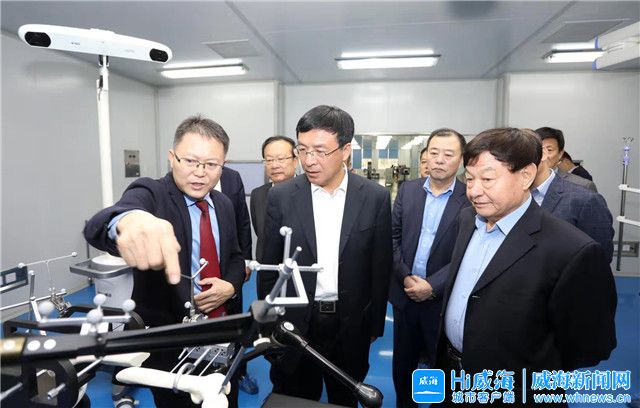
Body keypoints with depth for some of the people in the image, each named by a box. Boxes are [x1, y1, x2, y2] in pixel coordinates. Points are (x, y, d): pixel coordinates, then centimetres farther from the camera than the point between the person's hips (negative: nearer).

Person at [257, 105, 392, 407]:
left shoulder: (375, 197, -8)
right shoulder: (281, 196, -8)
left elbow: (380, 267, -1)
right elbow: (269, 267, -1)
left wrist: (375, 325, 3)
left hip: (350, 325, 1)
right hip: (295, 323, 0)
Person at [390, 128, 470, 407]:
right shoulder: (407, 190, 2)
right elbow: (393, 237, 2)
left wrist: (433, 286, -18)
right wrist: (406, 276, -10)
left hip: (444, 300, -3)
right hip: (404, 294, 4)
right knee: (402, 366, 20)